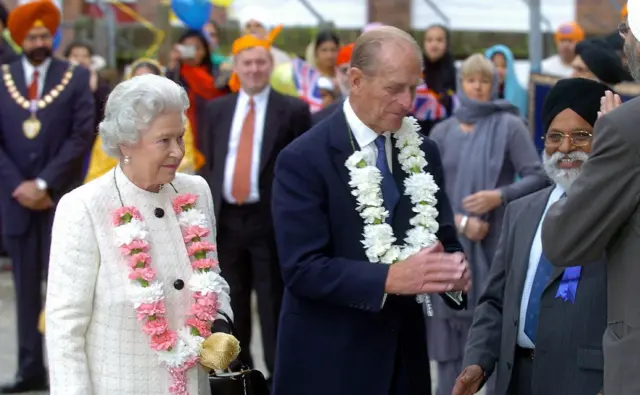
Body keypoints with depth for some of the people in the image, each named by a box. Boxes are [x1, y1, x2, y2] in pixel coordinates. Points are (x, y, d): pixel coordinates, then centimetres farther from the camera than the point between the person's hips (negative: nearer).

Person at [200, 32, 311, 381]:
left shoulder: (293, 110, -2)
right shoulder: (217, 109, 12)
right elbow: (211, 163, 14)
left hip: (271, 218, -4)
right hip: (227, 218, 4)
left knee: (273, 303, -1)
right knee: (232, 302, 13)